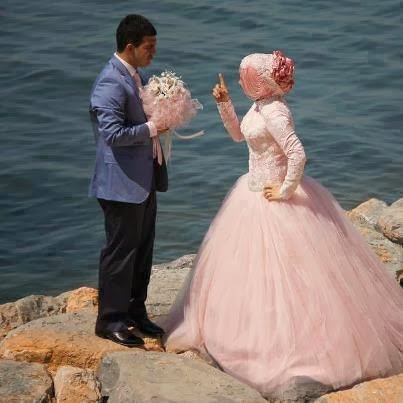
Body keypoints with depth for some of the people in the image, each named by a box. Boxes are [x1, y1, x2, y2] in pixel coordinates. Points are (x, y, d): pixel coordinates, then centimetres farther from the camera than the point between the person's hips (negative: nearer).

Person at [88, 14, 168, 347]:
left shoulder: (137, 76, 11)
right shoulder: (111, 82, -20)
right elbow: (113, 134, -27)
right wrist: (152, 128, -19)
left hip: (144, 180, 10)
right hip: (122, 183, -10)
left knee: (143, 250, 17)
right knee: (121, 252, 0)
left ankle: (135, 312, 30)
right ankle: (110, 321, 12)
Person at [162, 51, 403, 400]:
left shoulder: (275, 112, -23)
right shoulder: (259, 105, 5)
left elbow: (298, 155, -31)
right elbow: (239, 135, 21)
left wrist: (286, 191, -21)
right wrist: (224, 104, 9)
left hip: (274, 198, -10)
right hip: (254, 193, 10)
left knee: (280, 269, -3)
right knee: (247, 265, 19)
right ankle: (263, 333, 34)